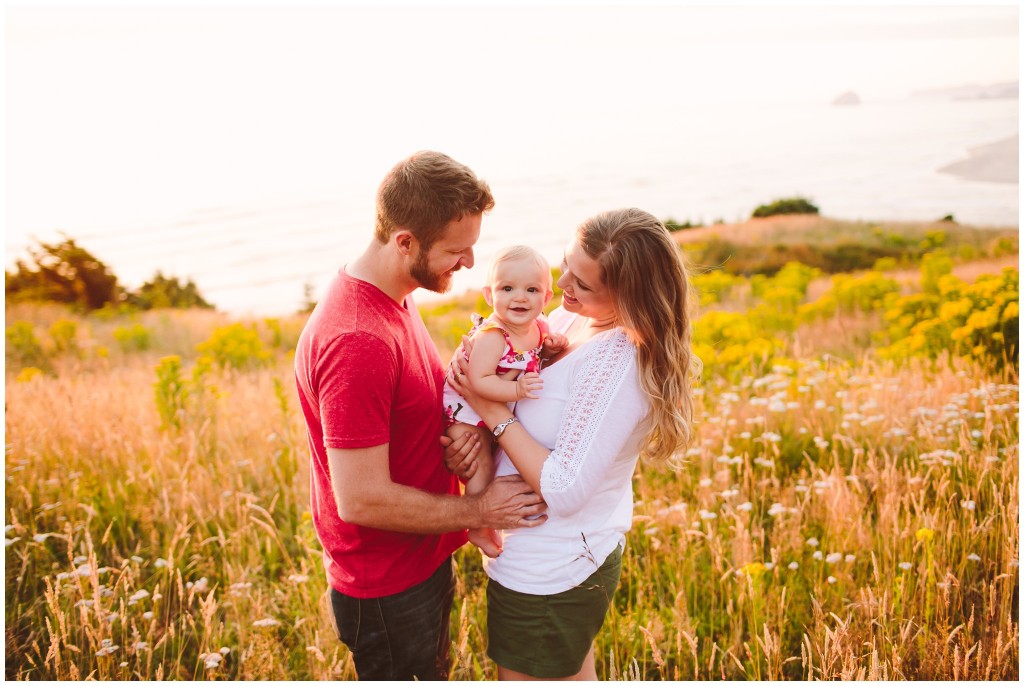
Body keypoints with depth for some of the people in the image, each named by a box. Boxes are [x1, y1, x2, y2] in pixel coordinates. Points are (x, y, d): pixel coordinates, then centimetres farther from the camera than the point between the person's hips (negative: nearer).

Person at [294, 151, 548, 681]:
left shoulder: (393, 300, 0)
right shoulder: (357, 342, -31)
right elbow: (361, 499, -30)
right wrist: (478, 509, -18)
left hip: (424, 562, 9)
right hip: (387, 594, -9)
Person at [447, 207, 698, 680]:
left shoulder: (619, 364, -29)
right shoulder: (571, 318, -3)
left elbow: (563, 491, -29)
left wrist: (493, 412, -23)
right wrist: (468, 365, -14)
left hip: (546, 578, -8)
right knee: (575, 674, 28)